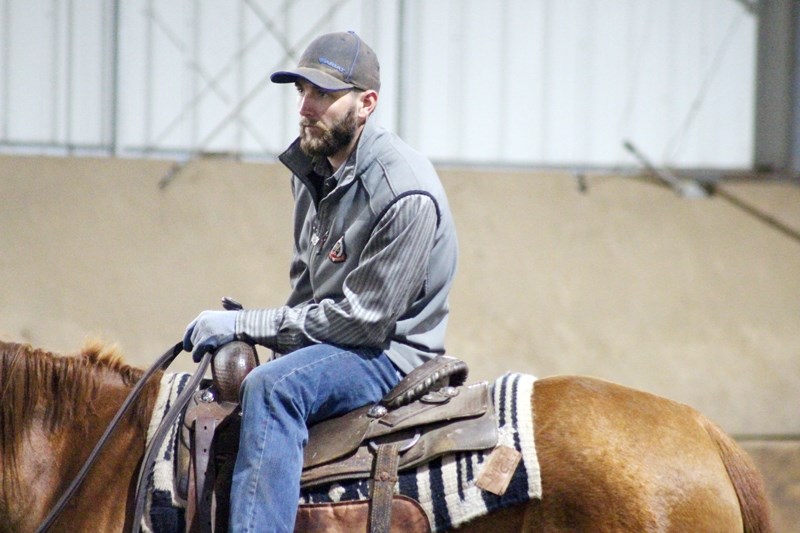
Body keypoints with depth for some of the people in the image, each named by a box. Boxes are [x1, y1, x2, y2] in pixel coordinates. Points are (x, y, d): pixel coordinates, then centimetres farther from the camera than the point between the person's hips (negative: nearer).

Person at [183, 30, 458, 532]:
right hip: (322, 342, 10)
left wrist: (245, 324, -20)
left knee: (271, 388, -34)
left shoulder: (407, 194, -23)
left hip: (389, 353, -10)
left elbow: (361, 319, -22)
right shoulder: (314, 166, 5)